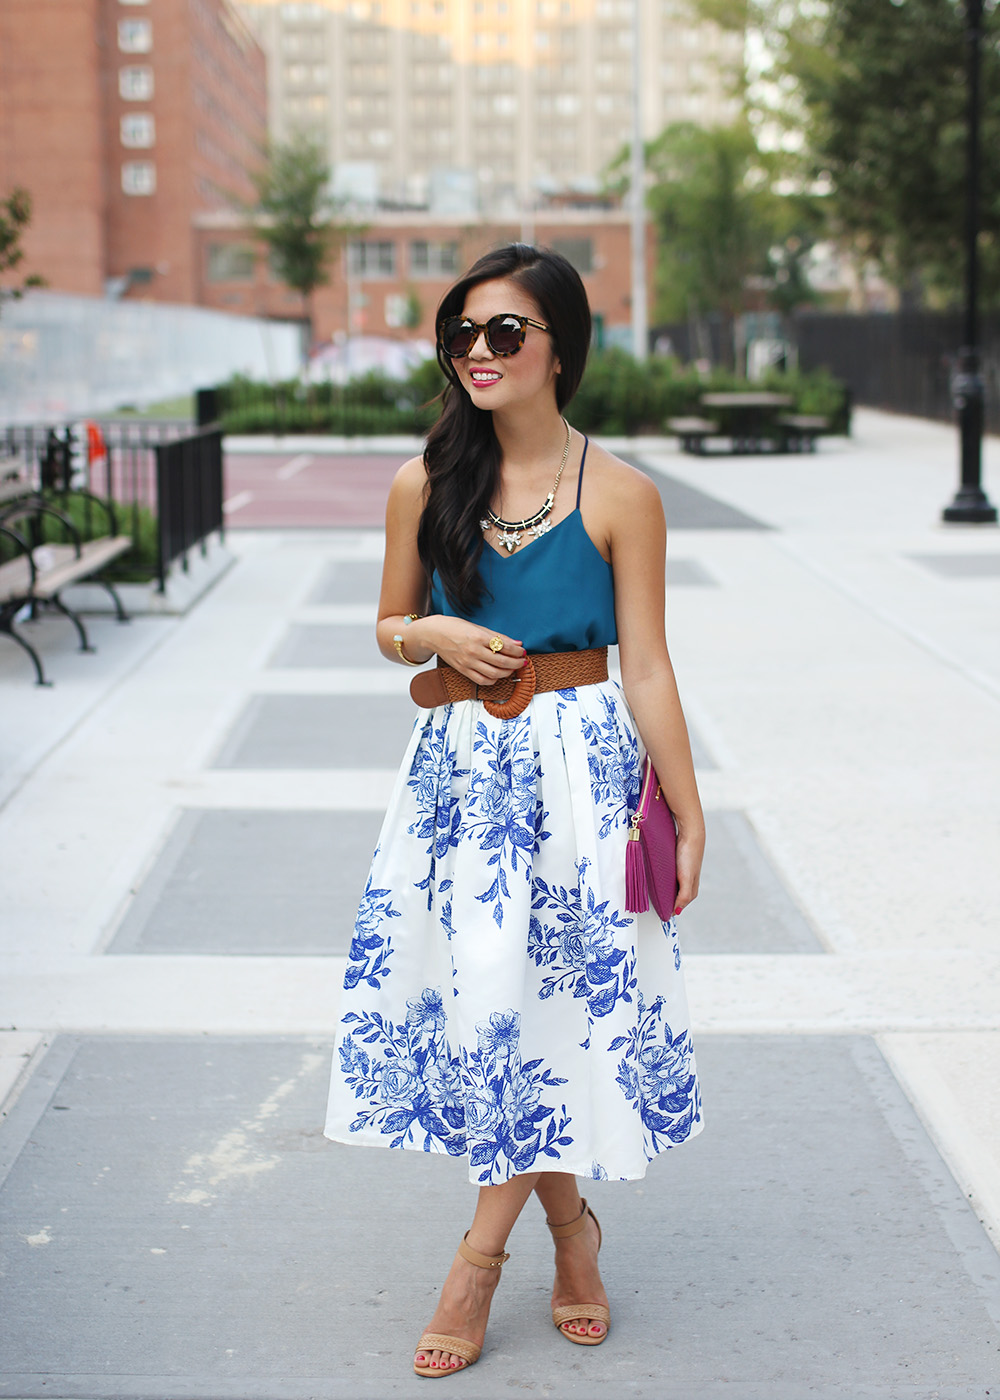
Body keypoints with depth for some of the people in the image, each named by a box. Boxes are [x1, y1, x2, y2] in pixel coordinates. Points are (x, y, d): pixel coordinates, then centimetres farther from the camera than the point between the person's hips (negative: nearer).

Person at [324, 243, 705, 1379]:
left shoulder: (618, 495, -5)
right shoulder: (425, 485, 4)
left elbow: (647, 667, -2)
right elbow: (390, 628, 15)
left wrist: (688, 816, -2)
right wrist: (436, 633, -8)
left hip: (580, 768, -3)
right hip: (458, 768, 3)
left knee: (544, 998, -4)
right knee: (480, 1003, 5)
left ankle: (482, 1252, 14)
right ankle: (571, 1225, 26)